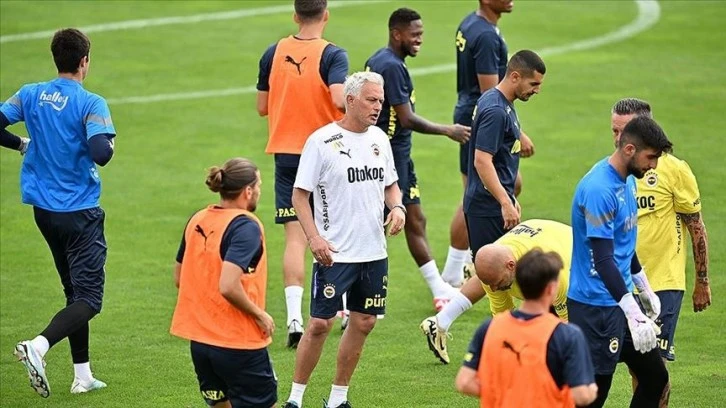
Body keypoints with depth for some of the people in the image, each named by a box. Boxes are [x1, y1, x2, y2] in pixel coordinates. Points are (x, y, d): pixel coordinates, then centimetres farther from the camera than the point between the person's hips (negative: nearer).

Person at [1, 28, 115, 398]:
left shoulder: (31, 95, 1)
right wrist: (108, 144, -4)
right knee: (88, 299, -5)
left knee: (74, 292, 19)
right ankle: (38, 346, -29)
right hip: (80, 213, -7)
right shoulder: (90, 104, -15)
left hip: (43, 210, 7)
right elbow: (101, 153, -26)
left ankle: (82, 375, 20)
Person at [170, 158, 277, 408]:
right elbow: (228, 286, -27)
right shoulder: (246, 226, -17)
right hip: (239, 341, -7)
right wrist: (260, 315, -13)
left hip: (199, 339, 7)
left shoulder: (197, 221, 7)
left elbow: (179, 278, 16)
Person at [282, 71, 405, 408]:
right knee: (320, 324, -7)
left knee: (363, 322, 9)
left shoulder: (379, 139, 9)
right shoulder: (321, 141, -10)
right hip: (333, 253, -6)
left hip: (374, 252, 6)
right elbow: (300, 194, -8)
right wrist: (314, 238, -19)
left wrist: (397, 207, -1)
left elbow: (390, 184, 21)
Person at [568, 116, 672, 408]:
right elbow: (603, 259, -27)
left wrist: (644, 287, 26)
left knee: (655, 377, 12)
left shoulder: (627, 180, 8)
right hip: (596, 304, -10)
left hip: (621, 297, 10)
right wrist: (633, 313, -30)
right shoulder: (599, 190, -23)